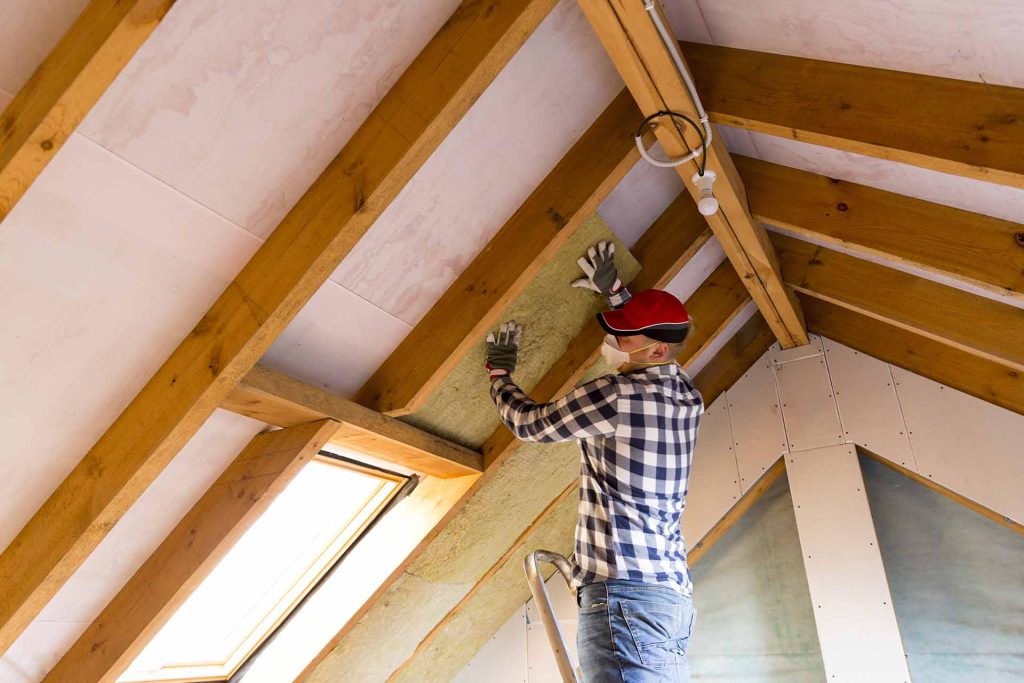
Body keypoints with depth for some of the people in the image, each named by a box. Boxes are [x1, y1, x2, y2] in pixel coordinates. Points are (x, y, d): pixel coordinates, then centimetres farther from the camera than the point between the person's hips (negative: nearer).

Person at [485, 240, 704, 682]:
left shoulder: (614, 395, -12)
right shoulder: (689, 398, 11)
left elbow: (528, 423, 4)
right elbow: (653, 329, 34)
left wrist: (498, 374, 21)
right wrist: (612, 290, 37)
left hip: (624, 592, -9)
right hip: (673, 593, 9)